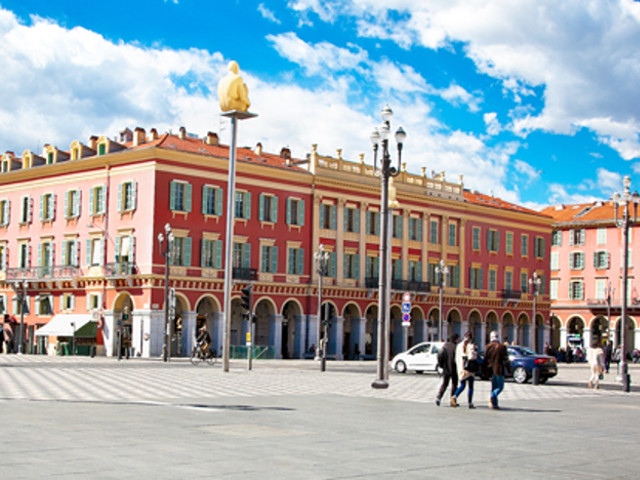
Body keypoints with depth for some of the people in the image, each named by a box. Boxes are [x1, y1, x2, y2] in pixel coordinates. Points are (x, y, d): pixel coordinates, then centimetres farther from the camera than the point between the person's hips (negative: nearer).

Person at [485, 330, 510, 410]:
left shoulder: (488, 346, 4)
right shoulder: (502, 347, -8)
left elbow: (485, 359, 7)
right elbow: (506, 360, -7)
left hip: (491, 370, 5)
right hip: (499, 369, -5)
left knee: (494, 387, 13)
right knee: (500, 386, 1)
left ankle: (494, 404, 9)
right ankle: (492, 397, -25)